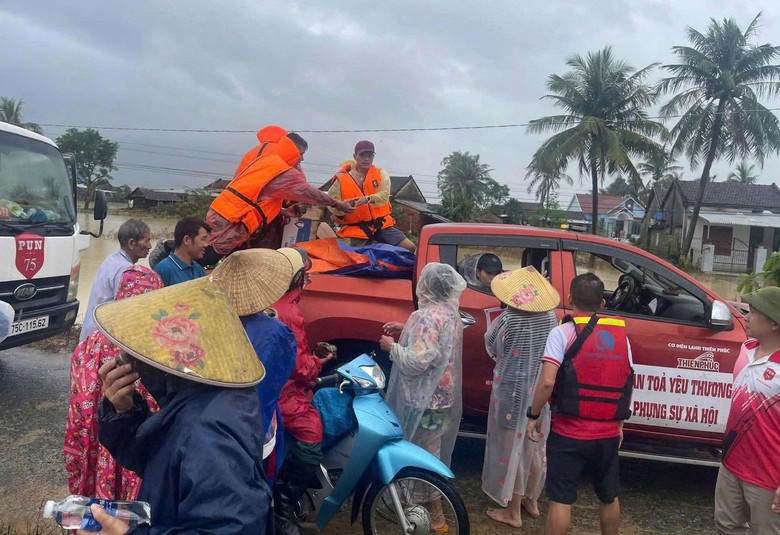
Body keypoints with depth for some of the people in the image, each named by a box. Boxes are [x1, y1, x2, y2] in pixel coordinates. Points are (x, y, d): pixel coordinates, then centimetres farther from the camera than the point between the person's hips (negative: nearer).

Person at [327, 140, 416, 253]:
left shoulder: (381, 174, 4)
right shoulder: (342, 179, 0)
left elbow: (384, 195, -13)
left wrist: (367, 199, -32)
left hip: (382, 225, 2)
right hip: (357, 229, -1)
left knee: (409, 247, -6)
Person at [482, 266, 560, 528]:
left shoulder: (508, 319, -21)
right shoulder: (549, 316, -5)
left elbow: (492, 347, -4)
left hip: (513, 391, -6)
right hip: (542, 390, 6)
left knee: (513, 449, 7)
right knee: (535, 447, 20)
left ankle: (513, 512, 19)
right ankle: (531, 501, 37)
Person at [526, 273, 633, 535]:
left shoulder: (562, 332, -11)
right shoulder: (620, 334, 5)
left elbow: (547, 382, -19)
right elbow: (627, 384, 9)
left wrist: (534, 416, -6)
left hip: (569, 432, -5)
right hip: (608, 433, 5)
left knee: (561, 499, 4)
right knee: (609, 497, 21)